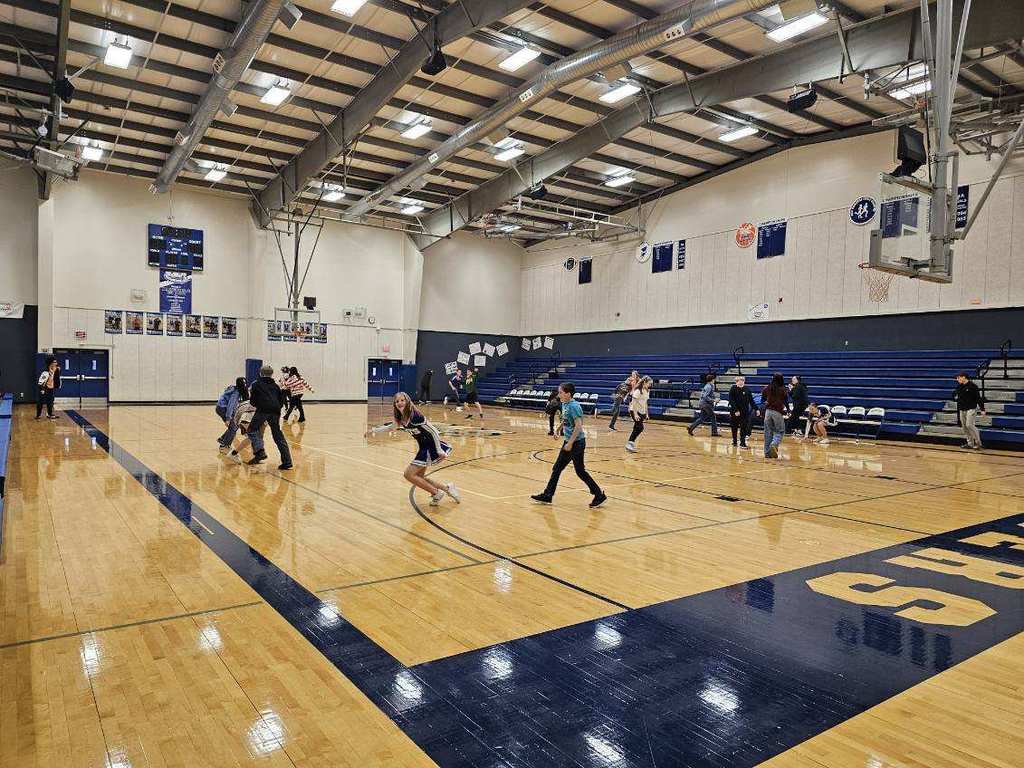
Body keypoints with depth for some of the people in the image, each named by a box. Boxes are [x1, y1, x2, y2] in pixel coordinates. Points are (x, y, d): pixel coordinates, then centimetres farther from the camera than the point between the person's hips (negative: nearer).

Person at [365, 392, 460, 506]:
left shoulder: (415, 416, -23)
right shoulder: (400, 418, 2)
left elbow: (434, 431, -22)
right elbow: (390, 427, 25)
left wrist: (439, 451, -21)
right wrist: (373, 430, 20)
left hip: (432, 446, -9)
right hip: (423, 448, 9)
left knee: (409, 474, -9)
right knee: (418, 477, 11)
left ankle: (437, 493, 1)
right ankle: (447, 488, 21)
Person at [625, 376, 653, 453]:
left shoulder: (647, 391, 9)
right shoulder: (638, 391, -16)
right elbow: (634, 403, -19)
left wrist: (646, 414, 17)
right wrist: (635, 414, -24)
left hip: (642, 412, 8)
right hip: (635, 411, -8)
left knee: (636, 429, 6)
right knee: (640, 427, -16)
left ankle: (630, 444, 14)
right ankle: (630, 443, -9)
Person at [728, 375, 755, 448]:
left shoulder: (747, 389, 4)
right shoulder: (733, 389, -5)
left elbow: (751, 400, 8)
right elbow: (731, 400, -11)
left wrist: (755, 408, -1)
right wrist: (735, 410, -19)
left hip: (745, 411, 2)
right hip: (734, 411, -2)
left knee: (744, 427, -3)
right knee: (734, 427, 9)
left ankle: (742, 442, -1)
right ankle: (734, 441, 24)